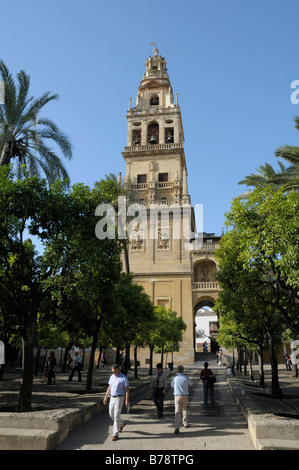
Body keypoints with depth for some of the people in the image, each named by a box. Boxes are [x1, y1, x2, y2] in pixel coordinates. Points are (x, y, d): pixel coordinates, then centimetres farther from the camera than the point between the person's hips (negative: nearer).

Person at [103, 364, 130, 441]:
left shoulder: (124, 378, -12)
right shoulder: (112, 377, 7)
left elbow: (127, 389, -12)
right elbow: (109, 387, 15)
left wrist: (127, 400, -18)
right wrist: (106, 397, 12)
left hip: (119, 398, -7)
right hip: (112, 398, 7)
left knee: (116, 416, -9)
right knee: (111, 415, 12)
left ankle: (115, 434, 1)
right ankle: (122, 424, 38)